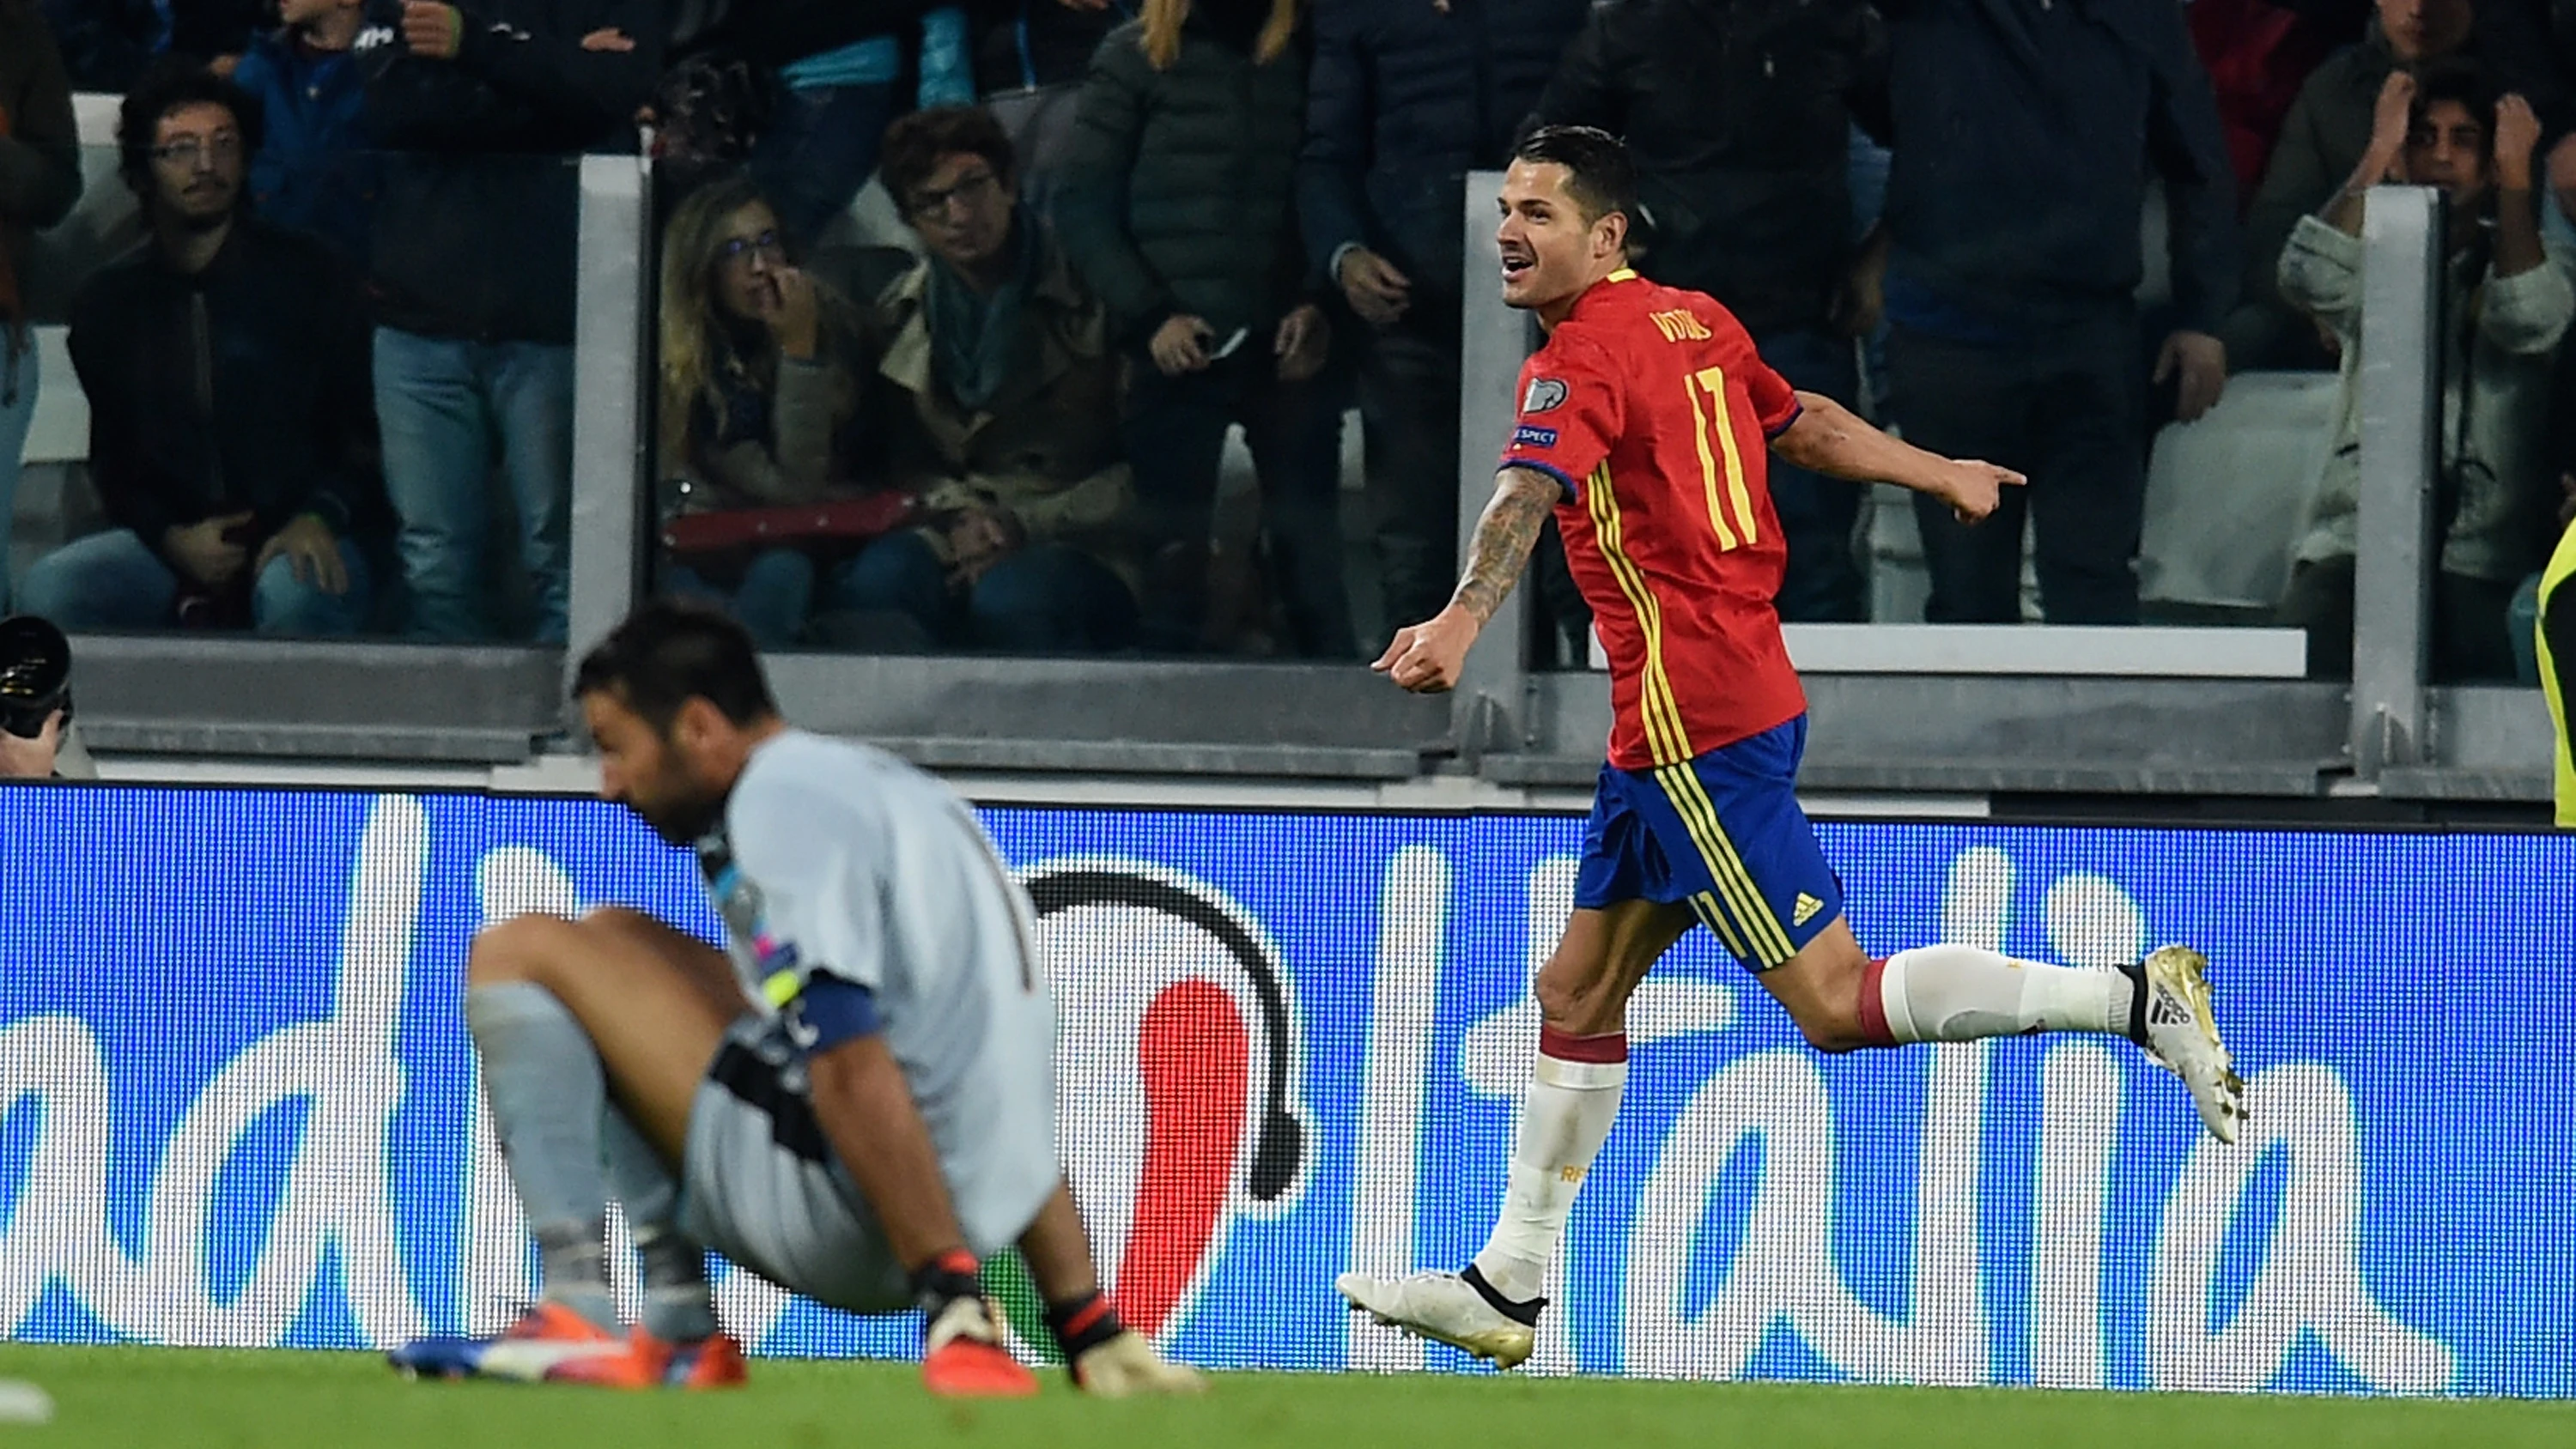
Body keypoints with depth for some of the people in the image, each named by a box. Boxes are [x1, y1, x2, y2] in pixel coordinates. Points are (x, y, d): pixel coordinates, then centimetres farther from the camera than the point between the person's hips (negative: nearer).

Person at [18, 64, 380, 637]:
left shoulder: (308, 276, 3)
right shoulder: (110, 303, 12)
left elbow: (365, 429, 4)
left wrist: (319, 518, -15)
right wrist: (171, 538, -4)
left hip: (290, 544, -3)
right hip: (170, 546, 3)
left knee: (295, 593, -40)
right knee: (51, 587, -29)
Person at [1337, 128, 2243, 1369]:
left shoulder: (1584, 358, -14)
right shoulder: (1691, 323, 11)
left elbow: (1528, 493, -33)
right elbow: (1801, 423, 27)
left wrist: (1462, 619, -50)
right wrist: (1939, 475, 44)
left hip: (1697, 727, -10)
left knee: (1835, 1004, -9)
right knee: (1576, 991, 14)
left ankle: (2134, 999, -11)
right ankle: (1506, 1288, 19)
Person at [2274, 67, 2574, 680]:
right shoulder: (2375, 257, 17)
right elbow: (2309, 279, -7)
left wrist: (2516, 177, -7)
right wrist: (2378, 154, -4)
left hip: (2480, 566, -1)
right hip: (2353, 548, 1)